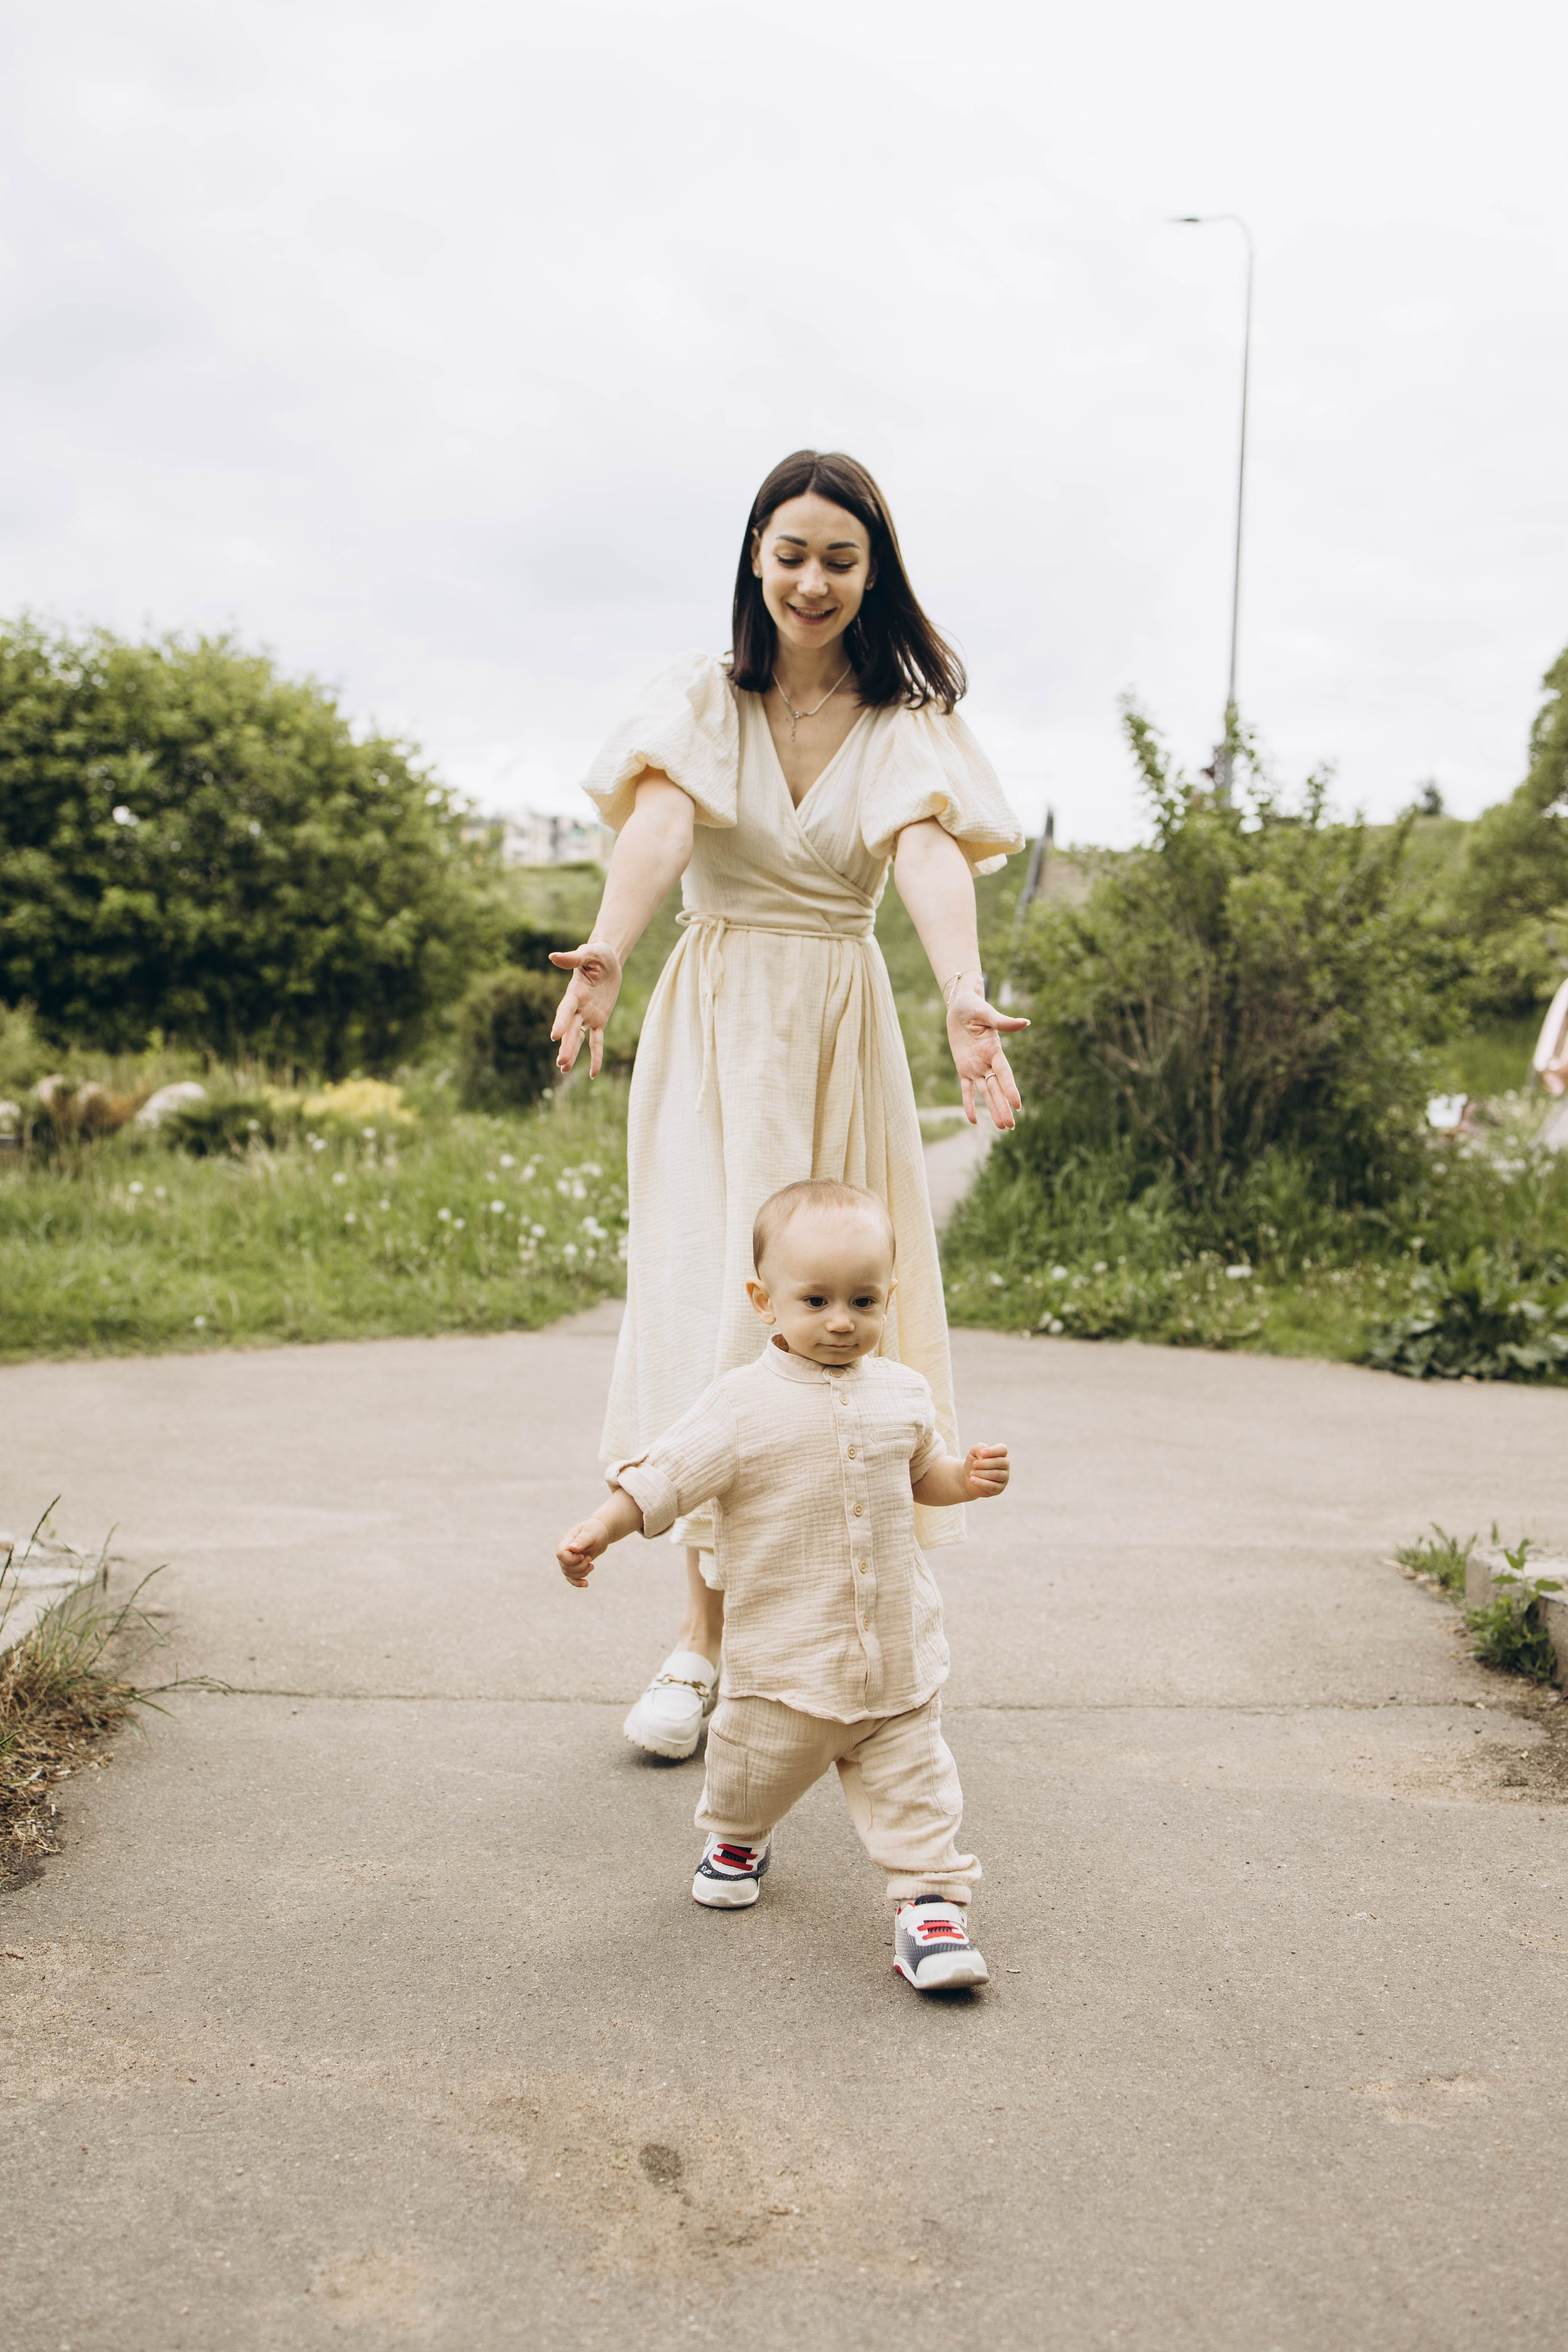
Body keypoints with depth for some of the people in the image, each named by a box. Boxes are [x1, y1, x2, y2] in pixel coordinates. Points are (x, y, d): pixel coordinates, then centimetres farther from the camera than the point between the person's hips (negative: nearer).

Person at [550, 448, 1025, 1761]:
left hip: (841, 1039, 1)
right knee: (709, 1317, -4)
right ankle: (705, 1638, 4)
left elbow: (929, 855, -19)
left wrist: (965, 999, -39)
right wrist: (607, 953, -41)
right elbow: (660, 822, -20)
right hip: (712, 1034, 0)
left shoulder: (906, 723, 2)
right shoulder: (704, 700, 1)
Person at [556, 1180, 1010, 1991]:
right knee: (756, 1766, 16)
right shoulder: (743, 1406, -13)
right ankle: (737, 1839, 46)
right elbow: (664, 1476, -11)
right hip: (782, 1655, -2)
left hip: (899, 1652, 2)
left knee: (911, 1784, 2)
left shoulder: (901, 1393, 2)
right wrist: (597, 1530, -22)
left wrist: (966, 1478, 0)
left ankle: (929, 1901, 13)